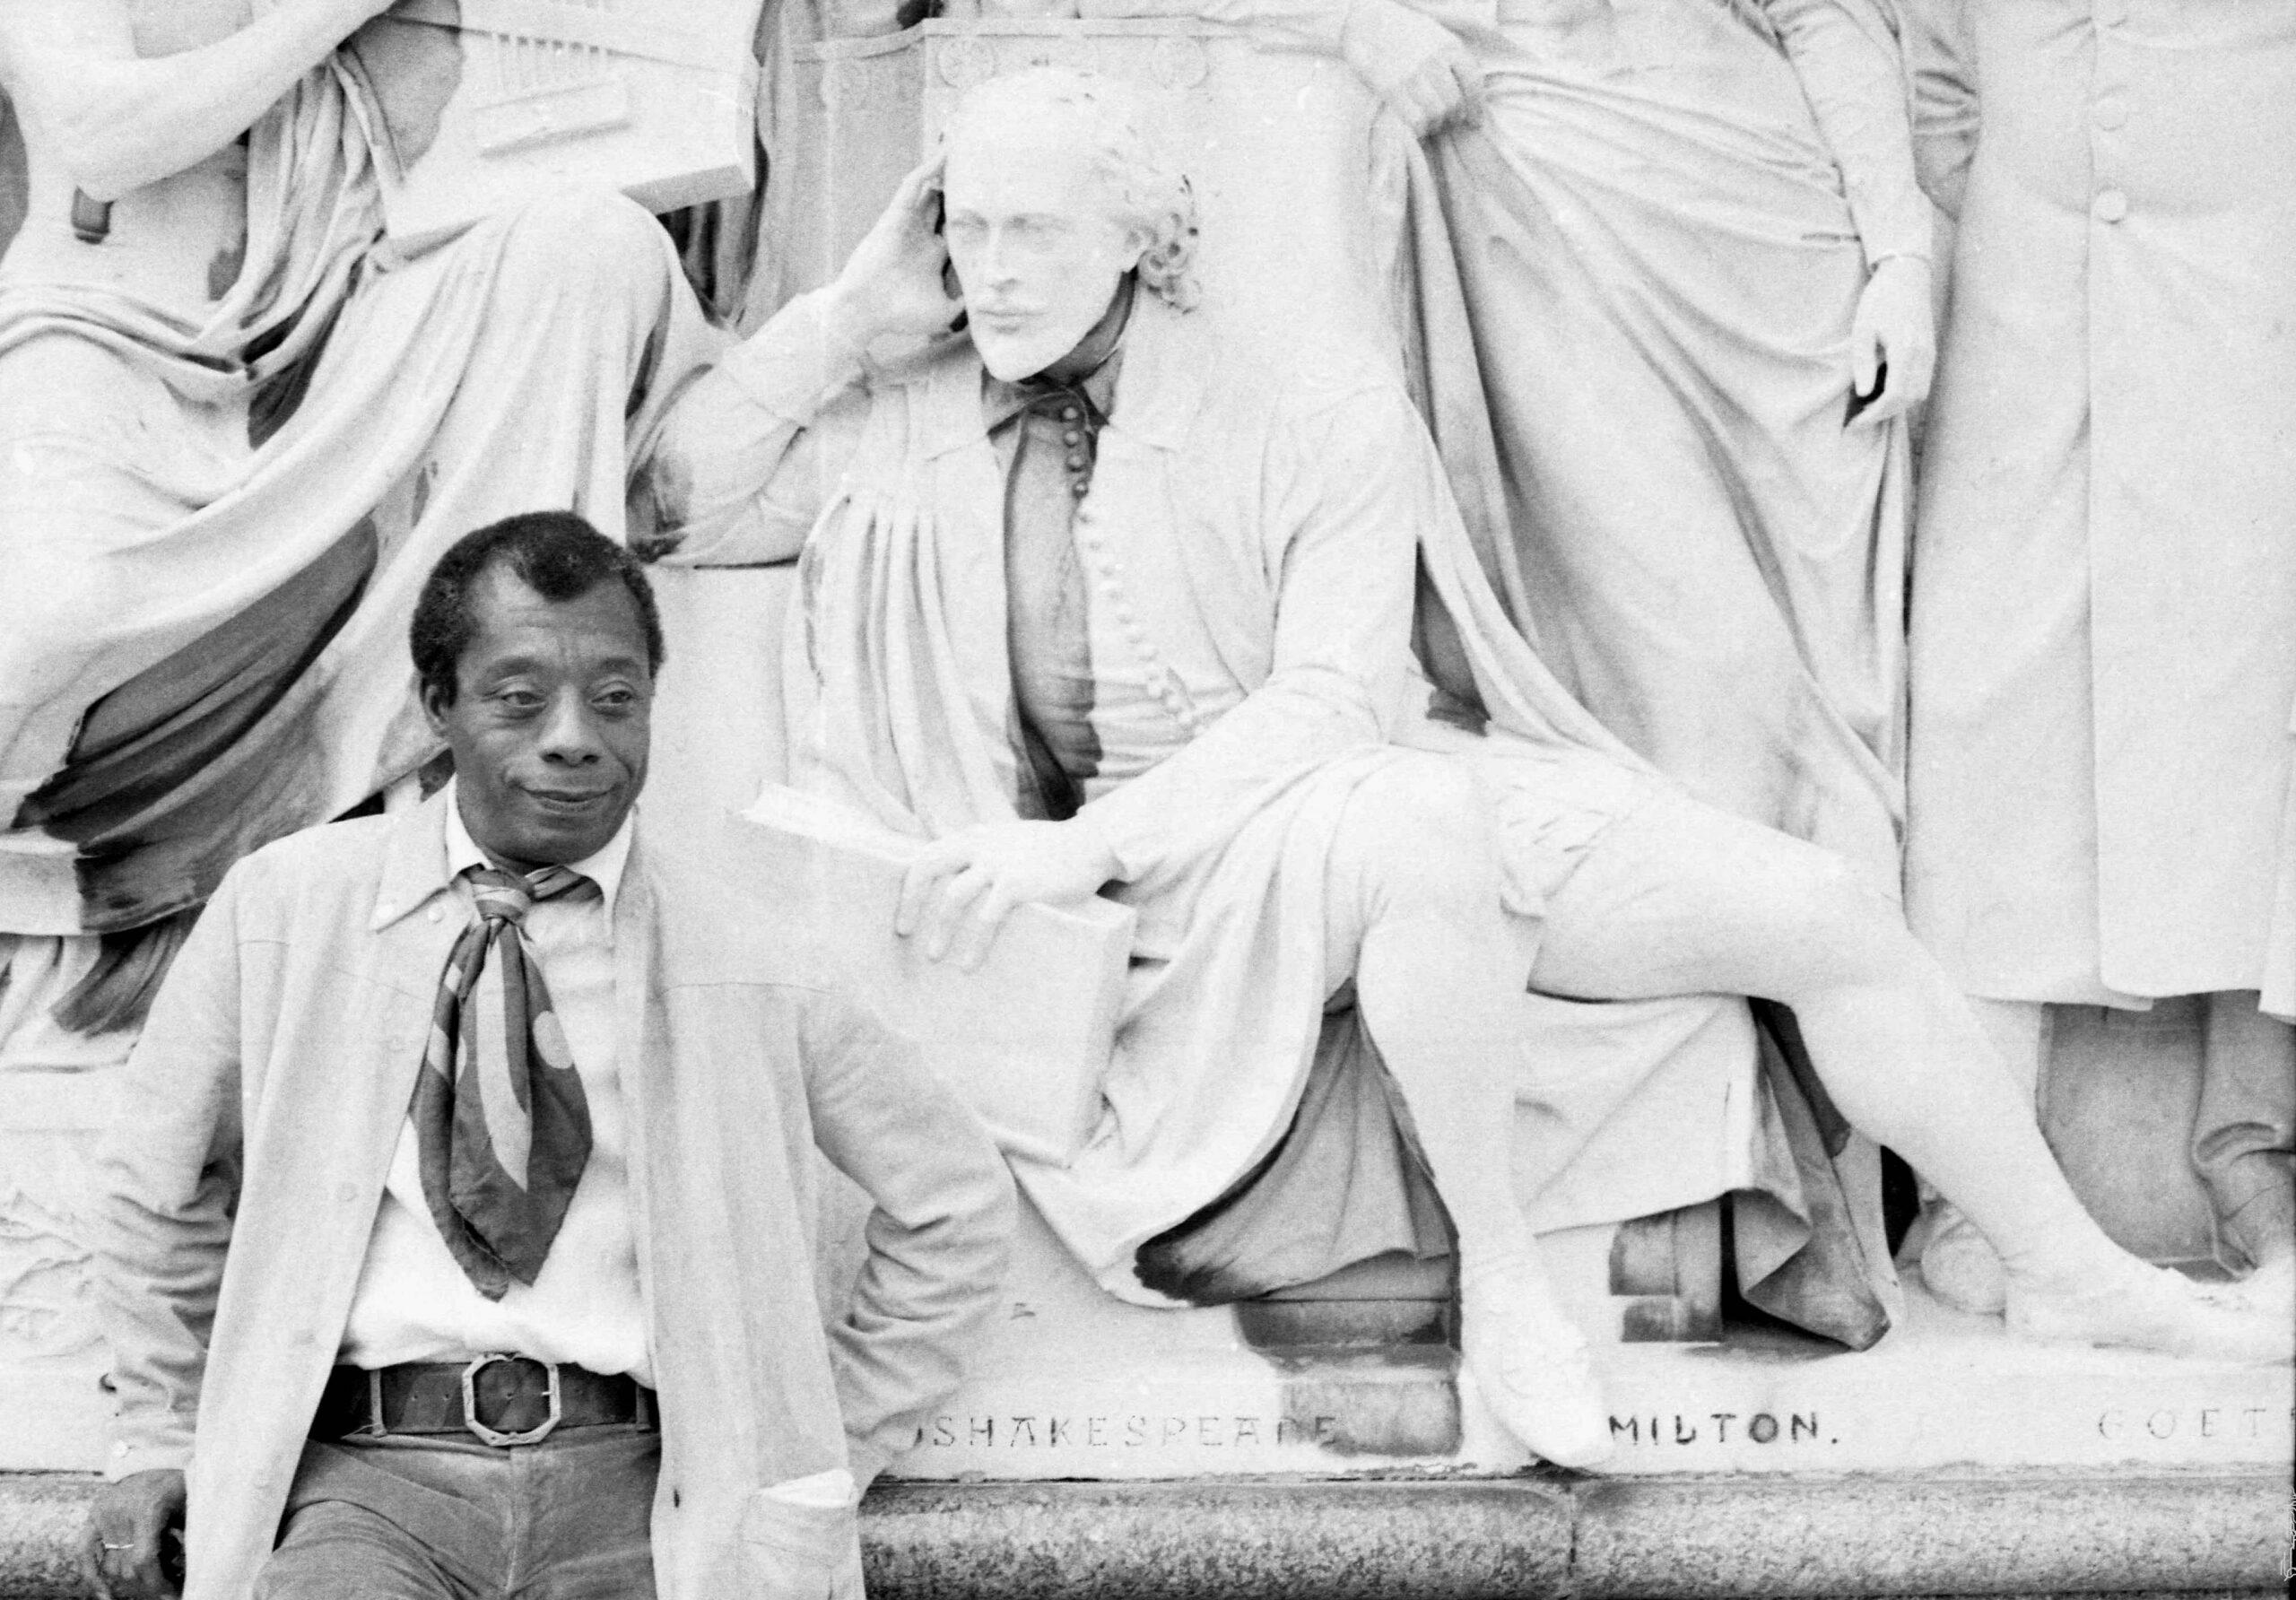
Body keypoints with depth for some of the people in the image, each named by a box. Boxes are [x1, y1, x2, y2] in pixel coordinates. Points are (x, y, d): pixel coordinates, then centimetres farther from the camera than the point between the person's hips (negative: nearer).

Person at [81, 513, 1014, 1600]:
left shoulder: (738, 949, 4)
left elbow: (957, 1202, 14)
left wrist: (819, 1456, 10)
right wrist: (161, 1439, 16)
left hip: (639, 1482, 1)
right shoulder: (287, 910, 5)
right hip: (367, 1471, -1)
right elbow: (159, 1187, 19)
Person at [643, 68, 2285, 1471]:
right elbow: (671, 509, 0)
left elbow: (1333, 699, -12)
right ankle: (1497, 1274, -23)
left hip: (1394, 795, 2)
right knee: (1420, 814, -40)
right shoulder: (908, 433, 4)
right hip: (1165, 883, -2)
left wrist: (1093, 837, -24)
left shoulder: (1316, 416, -3)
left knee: (1828, 911, -12)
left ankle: (2073, 1277, 9)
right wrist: (850, 310, -6)